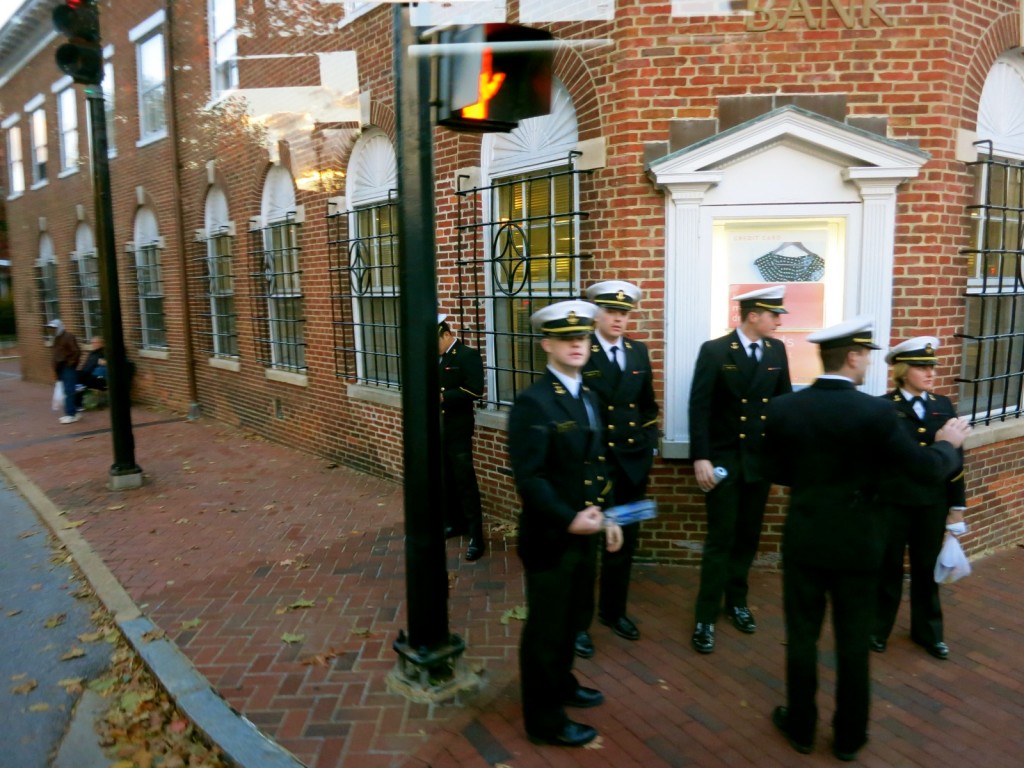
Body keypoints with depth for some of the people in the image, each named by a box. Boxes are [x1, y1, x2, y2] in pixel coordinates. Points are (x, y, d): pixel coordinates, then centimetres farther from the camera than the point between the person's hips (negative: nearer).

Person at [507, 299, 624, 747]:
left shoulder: (587, 398, 10)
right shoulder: (533, 403, -18)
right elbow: (528, 478, -23)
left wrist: (607, 516, 10)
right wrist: (568, 520, -25)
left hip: (583, 533, 8)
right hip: (551, 537, -8)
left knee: (569, 617, 24)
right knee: (546, 626, 8)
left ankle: (561, 684, 45)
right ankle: (545, 719, 25)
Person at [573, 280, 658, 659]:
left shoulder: (638, 351, 8)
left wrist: (651, 444, 10)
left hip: (632, 463, 6)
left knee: (625, 541, 15)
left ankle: (613, 610, 35)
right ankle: (578, 622, 22)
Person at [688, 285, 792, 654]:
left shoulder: (777, 350, 5)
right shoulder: (714, 351, -9)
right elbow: (699, 407, -12)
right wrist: (700, 458, -17)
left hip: (761, 459, 5)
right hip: (723, 459, -5)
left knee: (748, 537, 14)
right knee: (720, 540, -2)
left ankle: (737, 601, 32)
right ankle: (706, 618, 8)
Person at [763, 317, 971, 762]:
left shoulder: (782, 408, -7)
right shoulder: (875, 412, -17)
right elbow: (928, 471, -12)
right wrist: (948, 443, 8)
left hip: (804, 540, 2)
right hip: (857, 544, -1)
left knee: (801, 635, 14)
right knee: (853, 642, 13)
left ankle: (801, 727, 28)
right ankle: (849, 736, 28)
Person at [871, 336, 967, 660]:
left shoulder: (944, 406, 4)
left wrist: (957, 503, 7)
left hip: (933, 503, 4)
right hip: (893, 501, -4)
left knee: (926, 568, 17)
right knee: (888, 567, 10)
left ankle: (927, 630, 34)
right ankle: (877, 629, 27)